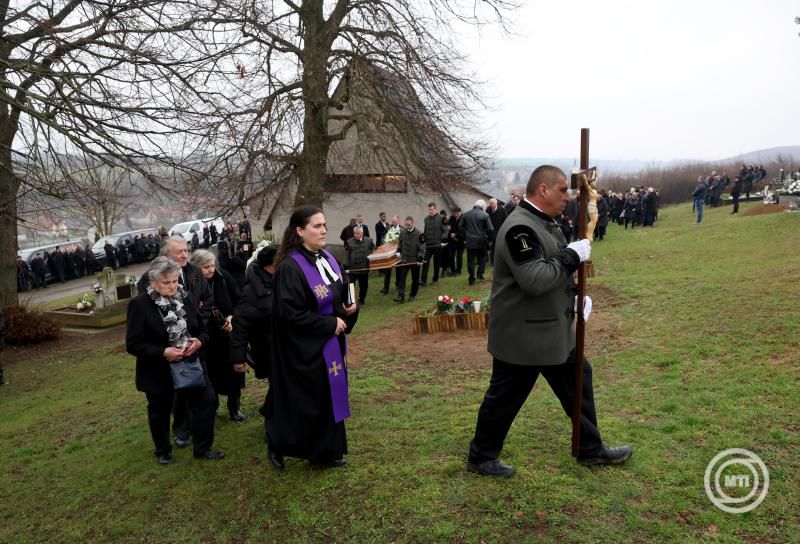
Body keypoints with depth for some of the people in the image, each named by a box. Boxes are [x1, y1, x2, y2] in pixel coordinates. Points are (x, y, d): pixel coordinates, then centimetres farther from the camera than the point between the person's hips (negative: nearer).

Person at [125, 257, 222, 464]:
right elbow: (133, 344, -16)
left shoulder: (186, 297, -2)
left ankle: (203, 448, 19)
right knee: (160, 412, 15)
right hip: (158, 371, -3)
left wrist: (199, 341, -15)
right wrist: (163, 352, -27)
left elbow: (202, 328, 8)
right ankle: (163, 451, 39)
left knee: (206, 401, 0)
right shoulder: (140, 304, -16)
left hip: (191, 364, 4)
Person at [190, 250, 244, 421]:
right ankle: (211, 408, 30)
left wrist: (231, 317, -12)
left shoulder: (224, 277, -9)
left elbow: (239, 300, 1)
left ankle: (235, 407, 24)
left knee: (233, 369, 8)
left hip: (229, 334, 2)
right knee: (211, 373, 10)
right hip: (206, 338, -1)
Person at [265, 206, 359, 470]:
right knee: (302, 403, 4)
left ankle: (326, 452, 30)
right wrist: (331, 324, -19)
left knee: (329, 398, 15)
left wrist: (351, 308, -6)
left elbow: (341, 295, 16)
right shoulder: (289, 268, -22)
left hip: (330, 343, 8)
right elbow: (292, 314, -25)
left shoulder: (328, 259, 4)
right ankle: (276, 445, 28)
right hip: (304, 348, -8)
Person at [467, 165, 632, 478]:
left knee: (578, 380, 19)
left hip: (553, 329, 10)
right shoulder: (519, 228, -24)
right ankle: (481, 458, 25)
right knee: (505, 396, 5)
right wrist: (572, 256, -22)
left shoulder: (545, 222, 10)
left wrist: (575, 296, 7)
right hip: (522, 333, -10)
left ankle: (591, 449, 36)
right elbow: (534, 279, -32)